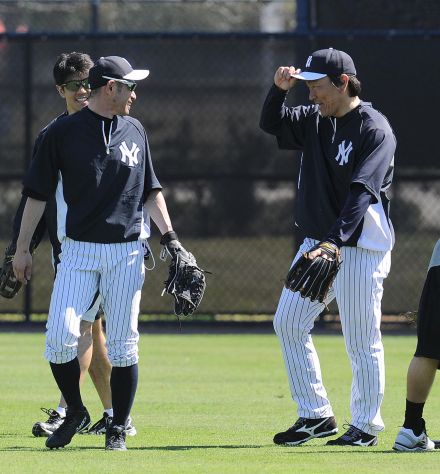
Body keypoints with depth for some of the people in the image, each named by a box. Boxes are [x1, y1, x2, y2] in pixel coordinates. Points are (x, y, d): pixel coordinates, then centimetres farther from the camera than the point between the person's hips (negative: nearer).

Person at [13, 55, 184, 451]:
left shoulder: (134, 131, 10)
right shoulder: (64, 132, -1)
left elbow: (150, 191, 17)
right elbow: (38, 193, 3)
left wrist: (169, 237, 6)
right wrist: (22, 248, 1)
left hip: (126, 252, 2)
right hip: (78, 250, -2)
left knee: (123, 344, 0)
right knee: (61, 334, -14)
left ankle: (118, 429, 11)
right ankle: (75, 413, 8)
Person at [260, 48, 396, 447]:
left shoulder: (374, 129, -14)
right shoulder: (315, 119, 10)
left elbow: (361, 192, -23)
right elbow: (271, 123, 13)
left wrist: (334, 242, -33)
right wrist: (280, 89, -8)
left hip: (359, 248, -8)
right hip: (316, 244, 8)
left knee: (362, 339, -3)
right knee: (288, 323, 6)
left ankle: (366, 425, 7)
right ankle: (316, 416, 12)